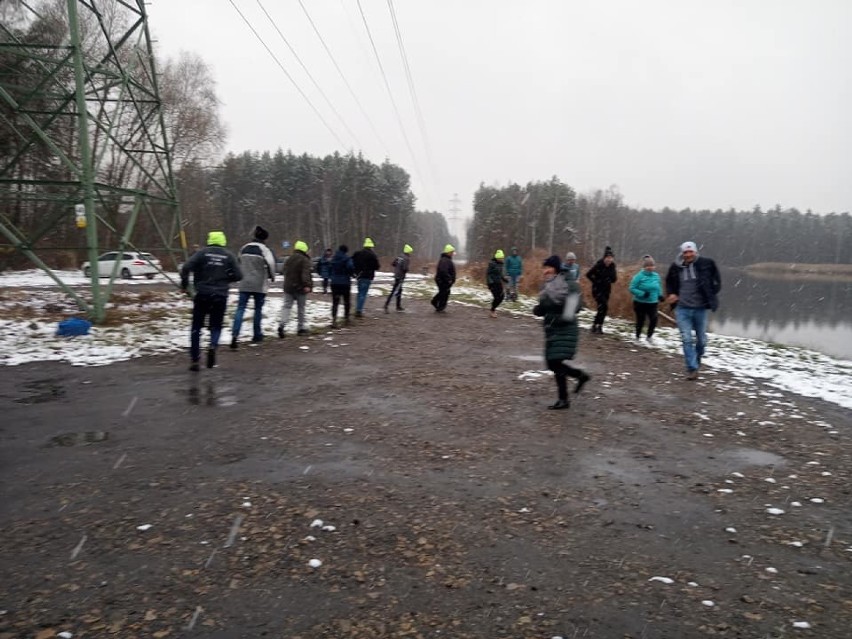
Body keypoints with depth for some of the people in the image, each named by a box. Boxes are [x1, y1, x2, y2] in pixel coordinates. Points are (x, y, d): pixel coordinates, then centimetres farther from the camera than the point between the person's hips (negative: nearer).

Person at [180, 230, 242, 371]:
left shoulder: (202, 253, -1)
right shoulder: (229, 255, 3)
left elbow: (186, 267, -12)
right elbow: (238, 275, 1)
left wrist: (184, 284, 1)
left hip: (202, 295, -1)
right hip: (220, 296, 1)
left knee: (196, 327, 10)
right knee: (216, 325, 13)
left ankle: (194, 359, 8)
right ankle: (213, 345, -17)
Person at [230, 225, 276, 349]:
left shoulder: (244, 248, 9)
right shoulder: (263, 249, -8)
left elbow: (239, 263, 17)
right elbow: (270, 263, -21)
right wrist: (272, 276, -4)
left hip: (244, 284, 3)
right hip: (259, 284, -3)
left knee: (240, 308, -1)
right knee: (258, 309, 11)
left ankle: (235, 334, -16)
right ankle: (257, 335, 19)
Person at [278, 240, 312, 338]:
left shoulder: (289, 259, 12)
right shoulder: (305, 260, -11)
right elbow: (306, 273, -23)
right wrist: (307, 285, -29)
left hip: (288, 287, 5)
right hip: (300, 288, -5)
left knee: (287, 306, 3)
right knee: (301, 308, 6)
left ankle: (282, 325, -18)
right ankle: (301, 328, 13)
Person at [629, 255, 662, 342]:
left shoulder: (656, 276, 3)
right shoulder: (639, 276, -13)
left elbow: (659, 287, 19)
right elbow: (632, 289, -13)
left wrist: (660, 295, 4)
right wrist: (642, 294, -24)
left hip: (652, 303, 3)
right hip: (640, 303, -3)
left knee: (654, 319, -13)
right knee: (640, 320, 6)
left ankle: (649, 336, 9)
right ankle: (638, 335, 31)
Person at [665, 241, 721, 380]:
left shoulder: (705, 264, -4)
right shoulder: (676, 267, -1)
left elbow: (716, 278, 12)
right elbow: (669, 283, 17)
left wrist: (712, 292, 3)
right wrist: (670, 294, 0)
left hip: (700, 308, 1)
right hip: (682, 309, 0)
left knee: (701, 339, 12)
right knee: (687, 339, -10)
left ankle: (697, 362, 37)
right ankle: (692, 368, -7)